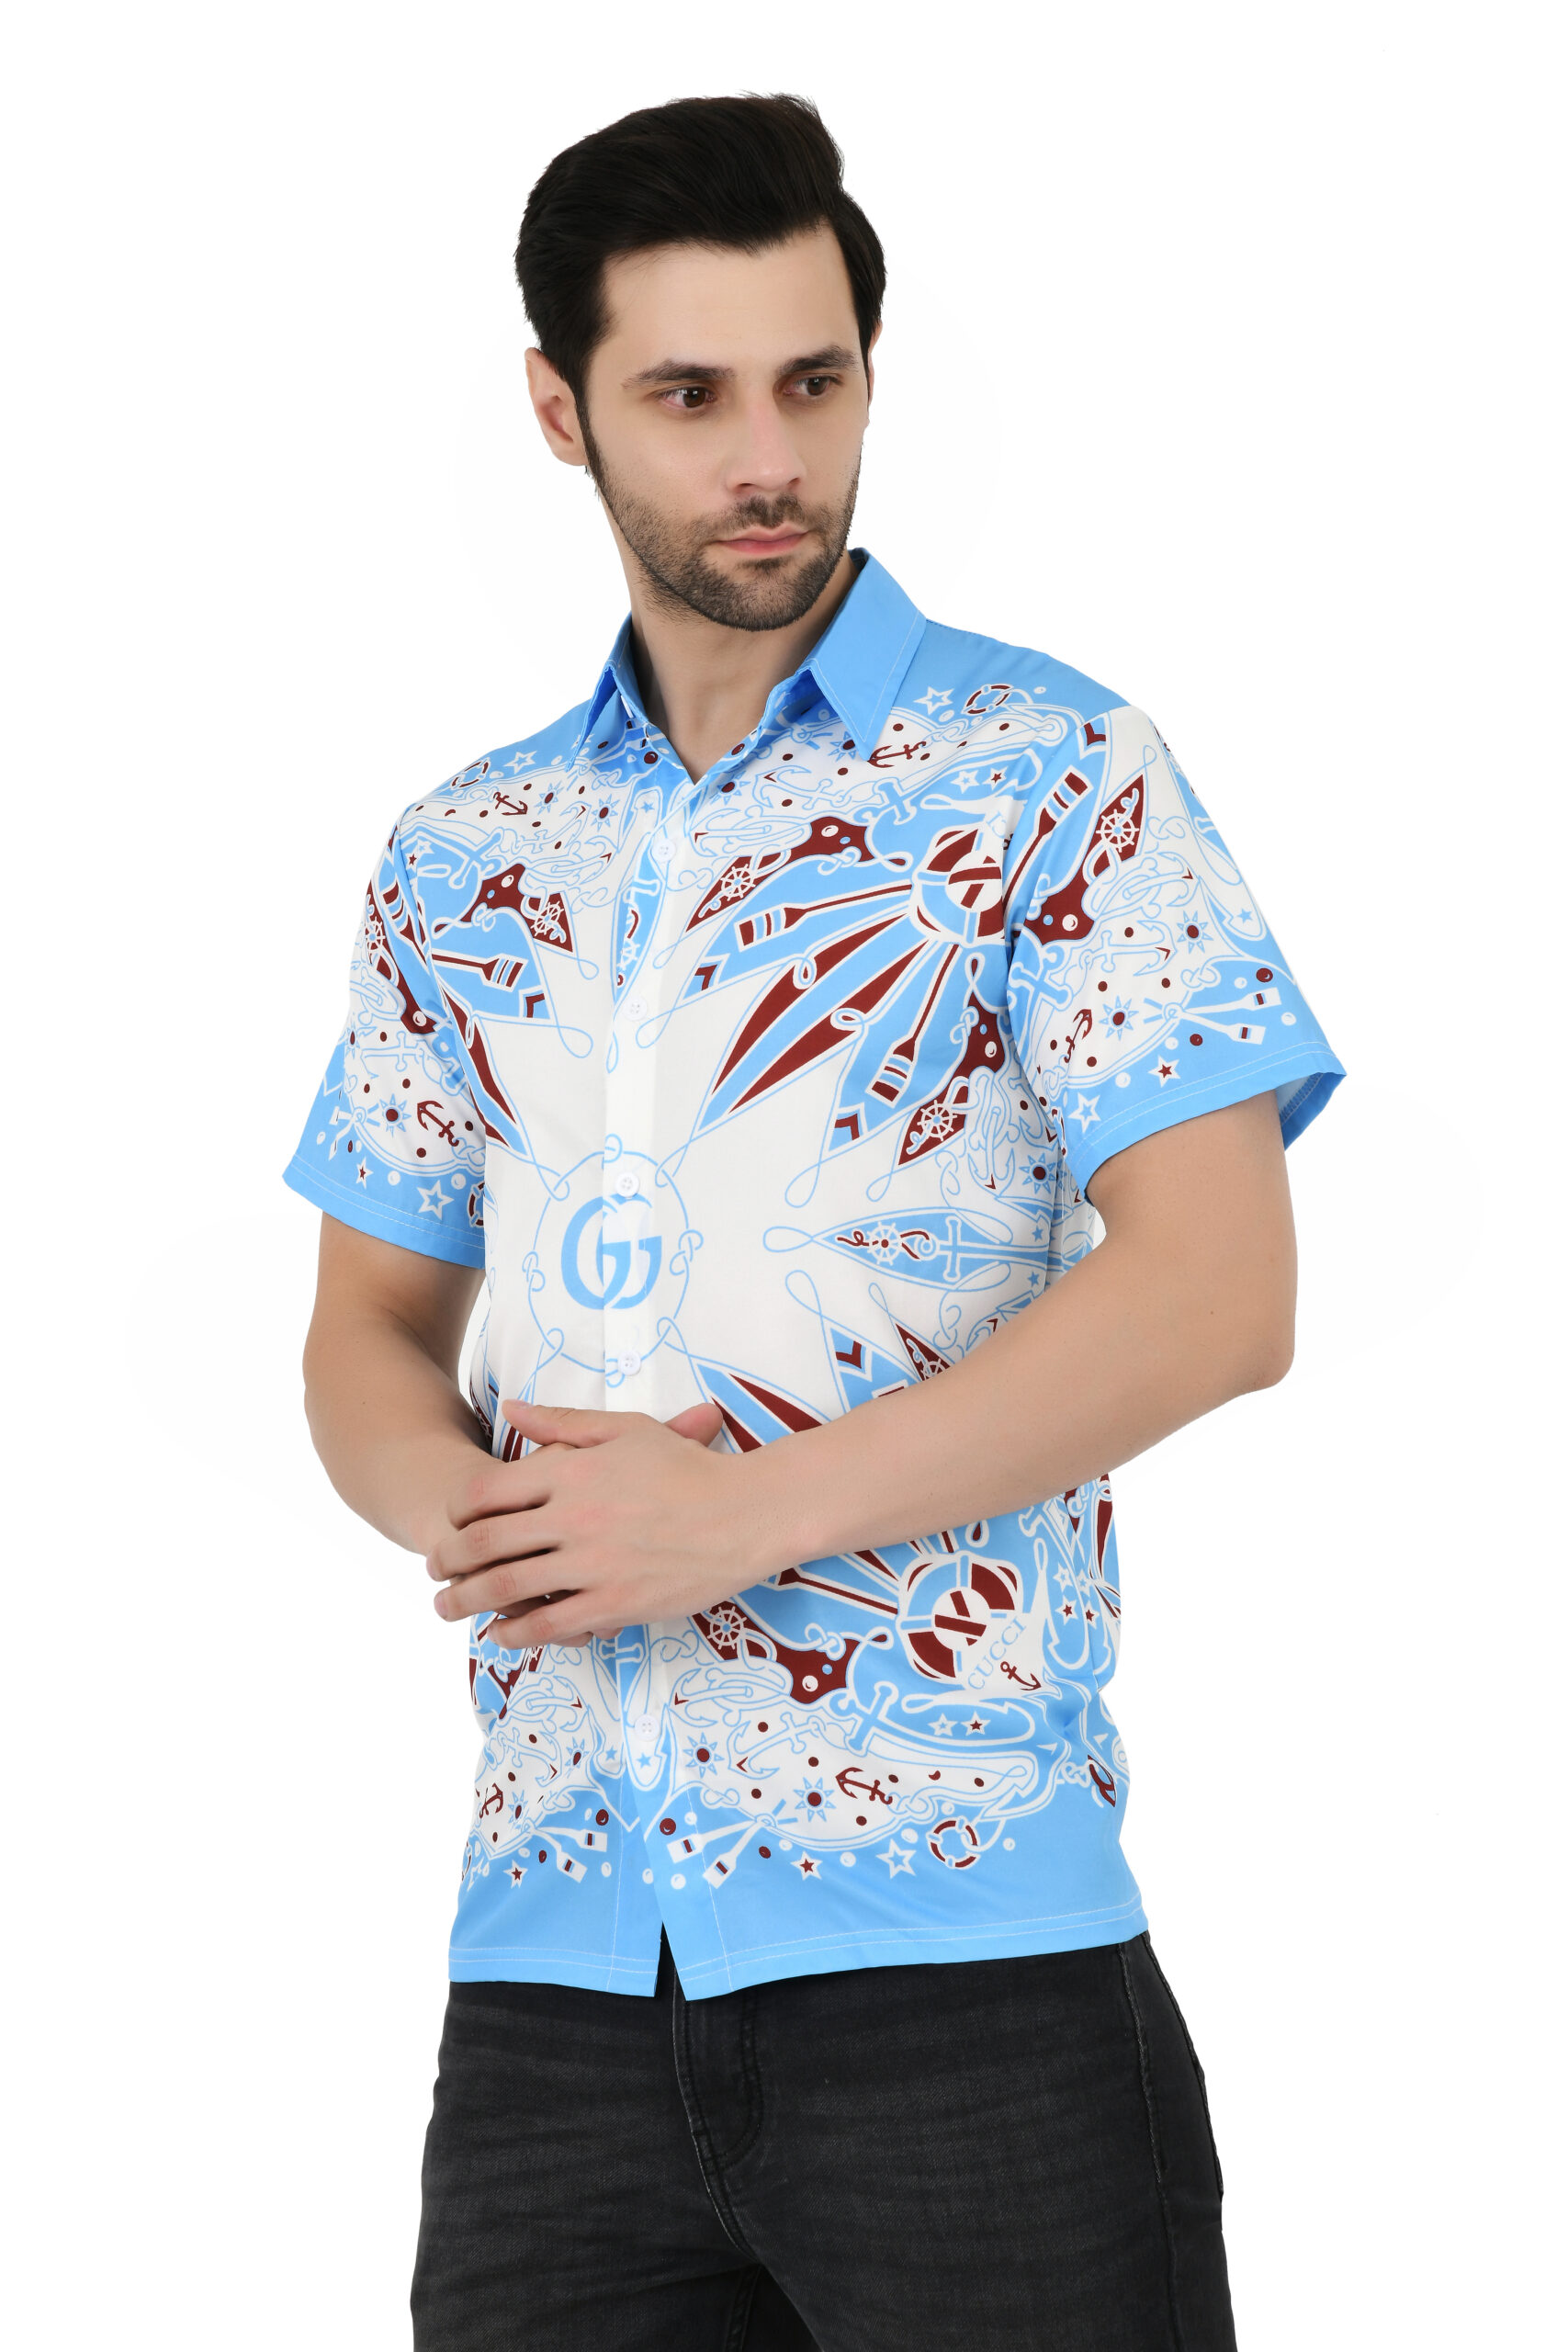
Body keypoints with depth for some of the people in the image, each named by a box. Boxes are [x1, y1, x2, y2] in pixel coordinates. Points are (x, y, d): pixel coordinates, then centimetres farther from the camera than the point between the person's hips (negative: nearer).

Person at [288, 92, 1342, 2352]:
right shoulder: (465, 860, 14)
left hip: (958, 1928, -4)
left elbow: (1220, 1291, -10)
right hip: (554, 1951, 4)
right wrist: (474, 1519, -5)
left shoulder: (1045, 773, -2)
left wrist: (739, 1512, -15)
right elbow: (371, 1332, 19)